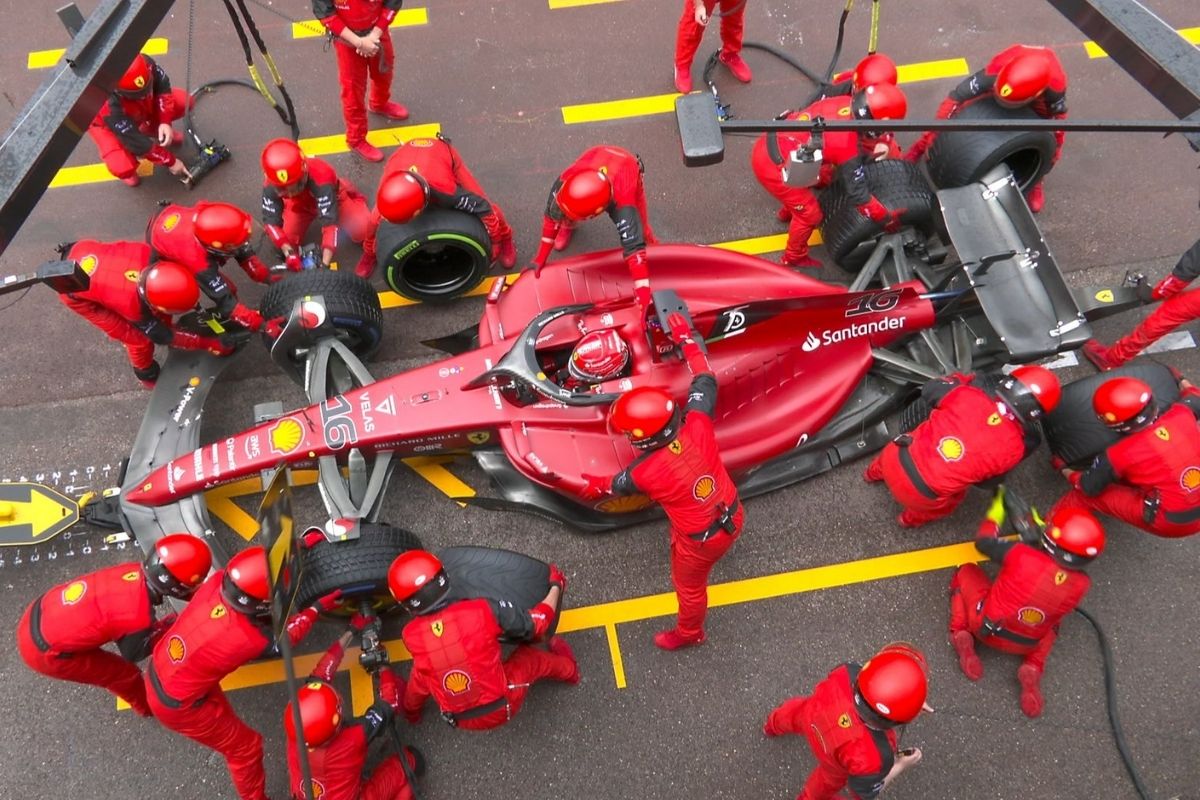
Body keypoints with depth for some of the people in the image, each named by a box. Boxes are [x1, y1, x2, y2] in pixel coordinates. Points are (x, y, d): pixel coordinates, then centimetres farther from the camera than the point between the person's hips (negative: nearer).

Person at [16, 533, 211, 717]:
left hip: (39, 613, 6)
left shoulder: (134, 569, -13)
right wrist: (168, 625, 3)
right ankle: (147, 707, 38)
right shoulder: (139, 617, -29)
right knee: (126, 674, 10)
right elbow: (133, 653, -7)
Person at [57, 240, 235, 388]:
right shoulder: (131, 305, -37)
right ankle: (148, 376, 28)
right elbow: (163, 335, -19)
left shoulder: (146, 254, -29)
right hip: (74, 289, -5)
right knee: (139, 337, 2)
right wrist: (209, 344, -16)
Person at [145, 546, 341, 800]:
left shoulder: (217, 581, -22)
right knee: (245, 746, 12)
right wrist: (317, 608, 0)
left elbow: (248, 575, 0)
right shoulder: (249, 640, -34)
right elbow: (285, 637, -11)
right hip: (178, 705, -6)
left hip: (157, 670, 7)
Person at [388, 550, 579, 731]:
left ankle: (410, 712, 51)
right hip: (502, 709, -1)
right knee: (530, 656, 24)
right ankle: (568, 669, 53)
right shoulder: (482, 610, -27)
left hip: (460, 720, 2)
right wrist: (556, 586, 5)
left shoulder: (411, 635, -19)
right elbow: (537, 622, -12)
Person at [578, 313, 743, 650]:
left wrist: (597, 485, 17)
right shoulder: (698, 425, -26)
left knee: (689, 585, 25)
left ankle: (688, 633, 54)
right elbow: (704, 379, -7)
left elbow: (620, 484, -6)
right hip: (734, 515, 6)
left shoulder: (646, 472, -31)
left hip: (701, 541, -5)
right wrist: (685, 338, 4)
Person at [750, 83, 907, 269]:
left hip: (772, 141, 8)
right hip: (772, 165, -8)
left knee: (822, 178, 32)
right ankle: (794, 259, 33)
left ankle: (787, 213, 58)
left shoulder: (845, 103, -6)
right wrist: (887, 218, -3)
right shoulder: (848, 147, -25)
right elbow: (858, 193, -14)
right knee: (810, 214, 9)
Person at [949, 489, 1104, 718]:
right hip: (1025, 646, 2)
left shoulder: (1023, 555, -30)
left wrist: (996, 510, 5)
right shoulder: (1081, 585, -18)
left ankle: (962, 635, 5)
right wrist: (1039, 531, 10)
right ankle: (1032, 669, 13)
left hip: (985, 627, -2)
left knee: (966, 572, 20)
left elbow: (983, 542, -11)